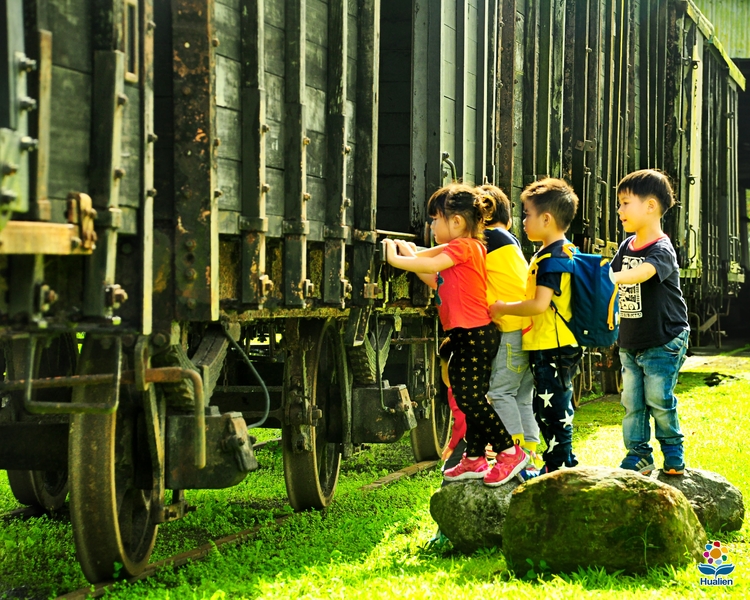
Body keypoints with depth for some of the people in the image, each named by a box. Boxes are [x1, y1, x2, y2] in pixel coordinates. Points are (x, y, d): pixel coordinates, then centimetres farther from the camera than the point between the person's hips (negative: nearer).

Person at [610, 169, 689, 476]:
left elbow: (640, 273, -36)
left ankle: (673, 451, 19)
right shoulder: (627, 246, 6)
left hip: (662, 341, -7)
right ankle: (638, 457, 15)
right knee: (632, 402, 7)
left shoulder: (661, 250, -18)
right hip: (630, 341, 7)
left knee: (658, 400, -2)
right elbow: (613, 275, 17)